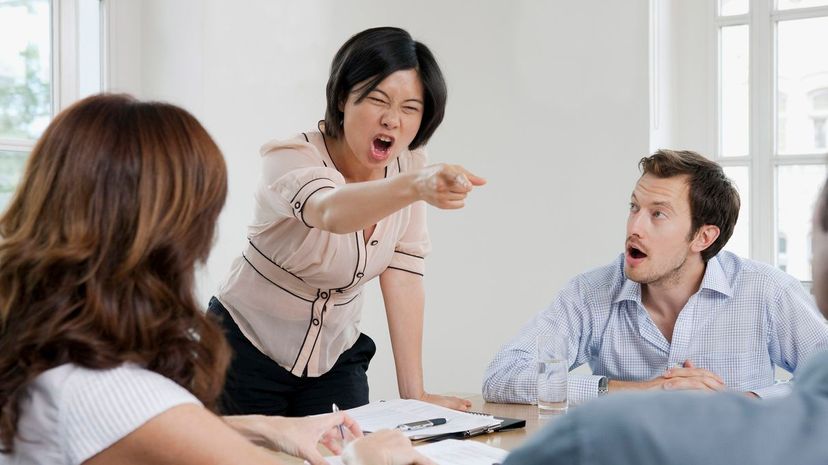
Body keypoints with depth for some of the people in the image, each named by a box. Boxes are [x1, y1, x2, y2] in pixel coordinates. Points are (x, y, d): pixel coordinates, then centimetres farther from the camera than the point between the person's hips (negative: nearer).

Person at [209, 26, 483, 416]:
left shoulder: (408, 165, -9)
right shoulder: (290, 159, -25)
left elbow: (401, 275, -8)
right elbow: (332, 212, -48)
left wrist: (414, 394, -12)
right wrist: (415, 186, -68)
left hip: (334, 358, 4)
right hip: (246, 352, -4)